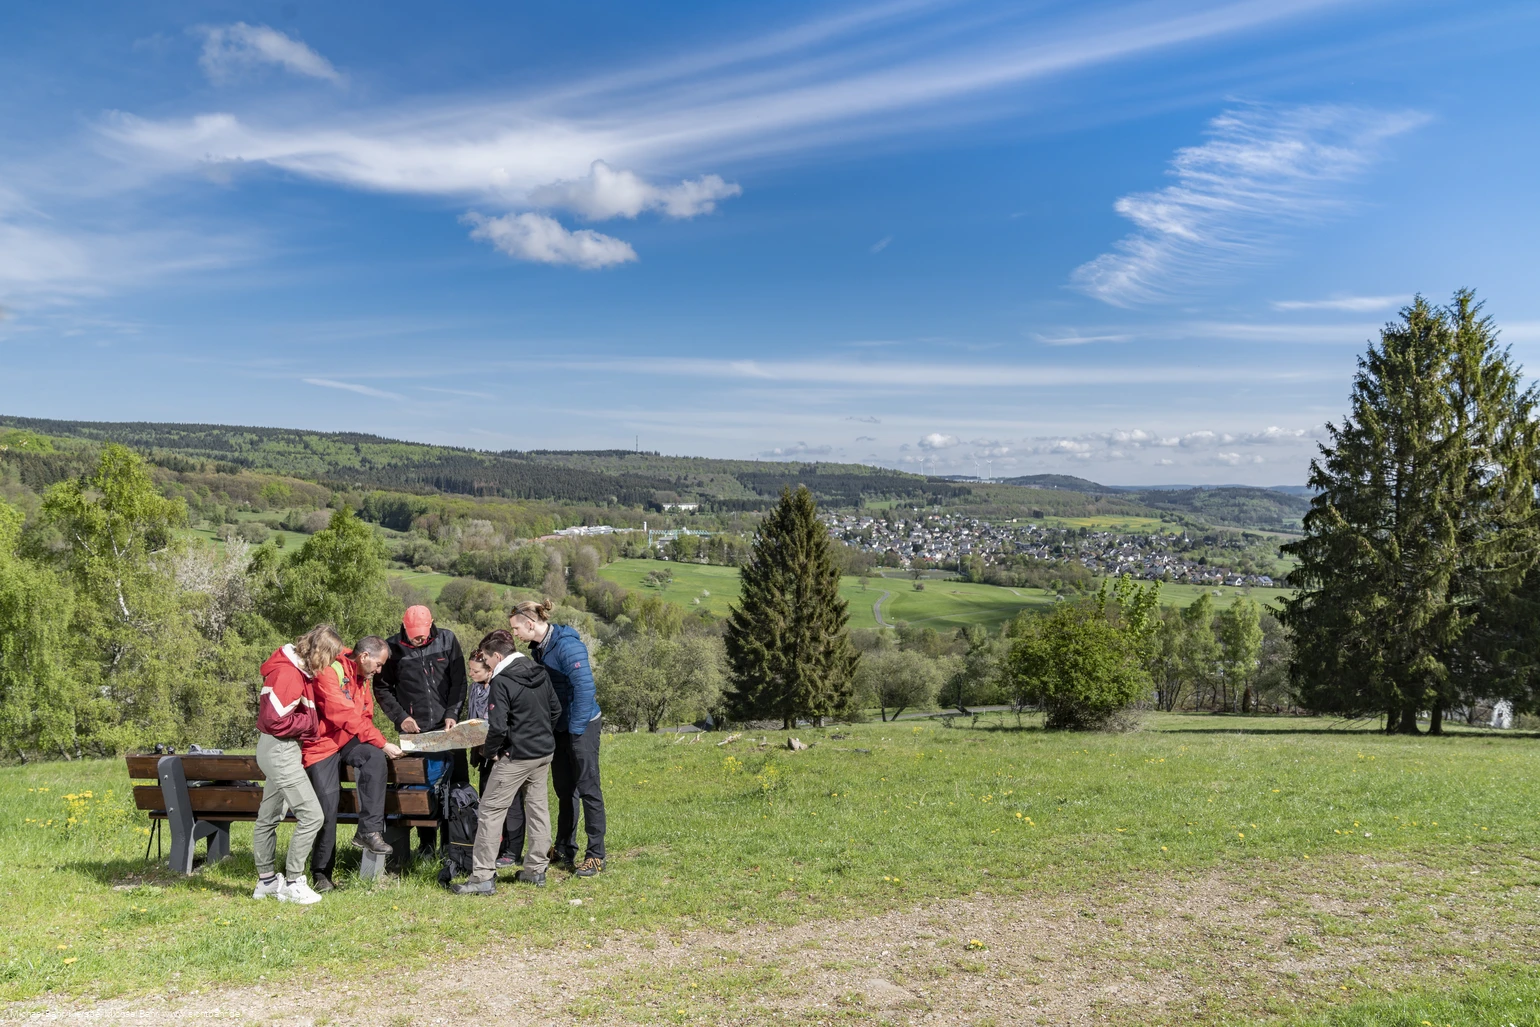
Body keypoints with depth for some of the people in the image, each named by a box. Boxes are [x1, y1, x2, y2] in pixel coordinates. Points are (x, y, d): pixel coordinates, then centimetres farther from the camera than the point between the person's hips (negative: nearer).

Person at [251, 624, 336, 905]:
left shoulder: (299, 670, 9)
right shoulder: (287, 673, -21)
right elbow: (275, 720, -24)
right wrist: (310, 723, -14)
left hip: (284, 750, 11)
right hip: (281, 749, -11)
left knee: (268, 817, 19)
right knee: (312, 816, -10)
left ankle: (266, 881, 30)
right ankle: (292, 884, -1)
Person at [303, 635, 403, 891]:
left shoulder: (362, 677, 9)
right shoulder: (329, 672, -21)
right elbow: (347, 716, -25)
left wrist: (377, 746, 0)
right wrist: (382, 743, -22)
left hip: (349, 740, 6)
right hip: (322, 744, -6)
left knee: (375, 756, -26)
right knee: (328, 807, -10)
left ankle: (369, 831, -23)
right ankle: (321, 873, 8)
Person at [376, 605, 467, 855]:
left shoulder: (447, 640, 1)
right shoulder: (393, 647, -1)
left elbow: (459, 681, 3)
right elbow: (382, 688, 6)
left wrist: (452, 713, -8)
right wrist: (400, 717, -5)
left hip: (447, 728, 1)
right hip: (413, 731, -1)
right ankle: (426, 842, 11)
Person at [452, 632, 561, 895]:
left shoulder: (501, 682, -17)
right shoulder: (541, 673, 5)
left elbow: (497, 727, -22)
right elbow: (556, 709, 13)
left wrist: (489, 751, -6)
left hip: (516, 755, -8)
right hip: (545, 752, 8)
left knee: (490, 811, -1)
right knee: (537, 805, 16)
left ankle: (483, 877, 0)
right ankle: (536, 870, 22)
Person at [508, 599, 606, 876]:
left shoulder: (566, 645, -22)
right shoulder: (539, 647, 7)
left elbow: (584, 686, -25)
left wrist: (576, 727, -21)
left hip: (581, 726, -9)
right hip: (558, 726, 9)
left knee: (588, 789, -2)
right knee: (565, 789, 16)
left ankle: (596, 855, 5)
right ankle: (564, 850, 27)